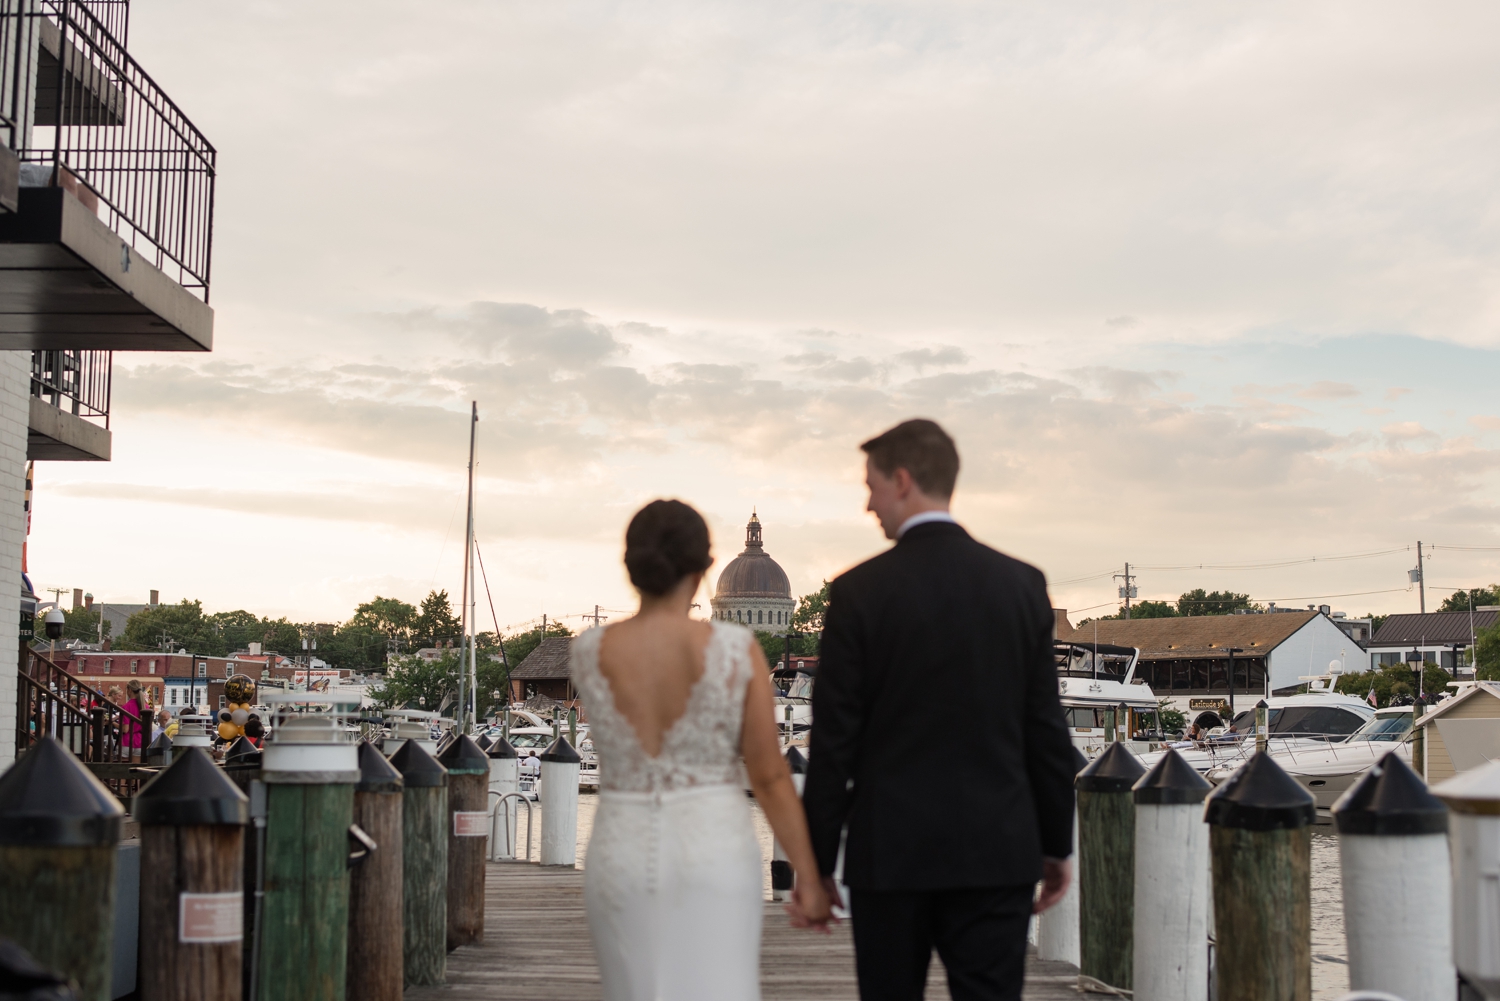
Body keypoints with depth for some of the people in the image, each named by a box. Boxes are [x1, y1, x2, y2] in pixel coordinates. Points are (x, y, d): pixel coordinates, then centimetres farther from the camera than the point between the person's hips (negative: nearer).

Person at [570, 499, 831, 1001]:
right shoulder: (738, 650, -10)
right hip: (713, 861, -2)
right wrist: (809, 878, -1)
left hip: (622, 863, 2)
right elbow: (770, 776, -8)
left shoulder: (585, 653, -5)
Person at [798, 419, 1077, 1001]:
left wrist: (817, 864, 2)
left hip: (889, 853, -2)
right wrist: (1056, 845, 13)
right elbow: (1046, 730, 4)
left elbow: (833, 742, -6)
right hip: (997, 851, 2)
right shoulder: (1022, 584, 1)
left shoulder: (859, 592, -8)